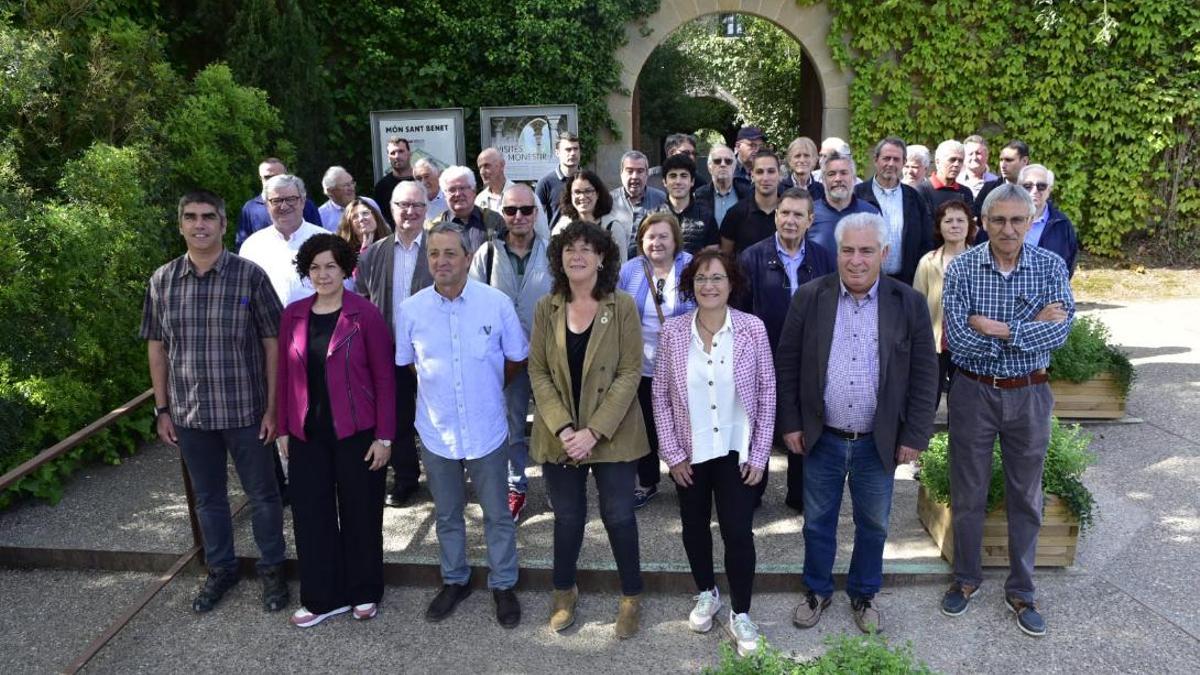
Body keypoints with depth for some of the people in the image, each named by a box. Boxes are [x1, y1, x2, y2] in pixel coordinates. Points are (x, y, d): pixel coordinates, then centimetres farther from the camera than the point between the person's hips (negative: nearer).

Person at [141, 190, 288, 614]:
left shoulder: (250, 276, -8)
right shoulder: (162, 281, 2)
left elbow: (273, 343, -6)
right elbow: (156, 347, 8)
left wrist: (273, 406, -9)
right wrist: (162, 410, 6)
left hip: (246, 410, -3)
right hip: (190, 414, 3)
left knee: (262, 494, 10)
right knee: (208, 498, 18)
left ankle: (272, 569, 29)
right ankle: (220, 569, 36)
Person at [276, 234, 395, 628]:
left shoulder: (366, 315, -8)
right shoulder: (293, 315, 4)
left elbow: (384, 378, -8)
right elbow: (285, 376, 9)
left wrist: (384, 436, -10)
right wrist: (282, 428, 7)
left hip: (356, 433, -3)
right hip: (307, 435, 4)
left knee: (361, 514, 9)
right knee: (311, 514, 9)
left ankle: (364, 593, 29)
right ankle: (322, 597, 26)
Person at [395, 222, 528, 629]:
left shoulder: (497, 303, -12)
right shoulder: (411, 309, -7)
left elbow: (516, 359, 2)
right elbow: (406, 363, 10)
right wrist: (437, 386, 10)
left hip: (487, 431, -1)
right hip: (436, 432, 2)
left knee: (497, 514, 12)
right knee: (447, 515, 19)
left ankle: (503, 585, 31)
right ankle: (454, 581, 39)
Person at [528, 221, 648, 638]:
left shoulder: (622, 307, -8)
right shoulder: (546, 308, 0)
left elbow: (629, 373, -11)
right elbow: (537, 372, -1)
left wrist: (594, 431, -17)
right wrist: (563, 429, -13)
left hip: (613, 434, -2)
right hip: (559, 435, 2)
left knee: (618, 516, 7)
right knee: (568, 517, 14)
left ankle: (632, 595, 29)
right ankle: (564, 591, 37)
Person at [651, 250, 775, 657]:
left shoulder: (752, 328, -10)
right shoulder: (672, 331, -8)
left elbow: (767, 392, -5)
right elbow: (660, 394, -3)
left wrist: (759, 454, -6)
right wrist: (672, 452, -6)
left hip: (737, 450, -1)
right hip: (690, 451, 2)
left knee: (738, 532, 0)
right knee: (695, 526, 17)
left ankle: (740, 614, 21)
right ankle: (706, 594, 41)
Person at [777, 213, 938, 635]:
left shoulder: (909, 303, -7)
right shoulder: (809, 297, -6)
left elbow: (924, 374, -3)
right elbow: (787, 363, -1)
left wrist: (914, 436, -5)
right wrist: (790, 423, -3)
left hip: (879, 442, 0)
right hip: (821, 438, 0)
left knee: (873, 525, 17)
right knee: (818, 522, 15)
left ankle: (864, 595, 39)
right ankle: (817, 591, 37)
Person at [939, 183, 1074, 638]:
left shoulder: (1051, 267, -5)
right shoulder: (962, 268, -9)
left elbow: (1059, 331, -17)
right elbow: (958, 337, -19)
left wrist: (996, 329, -22)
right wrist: (1030, 330, -18)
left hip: (1028, 395, 1)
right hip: (974, 392, -1)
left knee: (1026, 497, 13)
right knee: (967, 493, 12)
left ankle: (1021, 591, 30)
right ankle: (966, 578, 32)